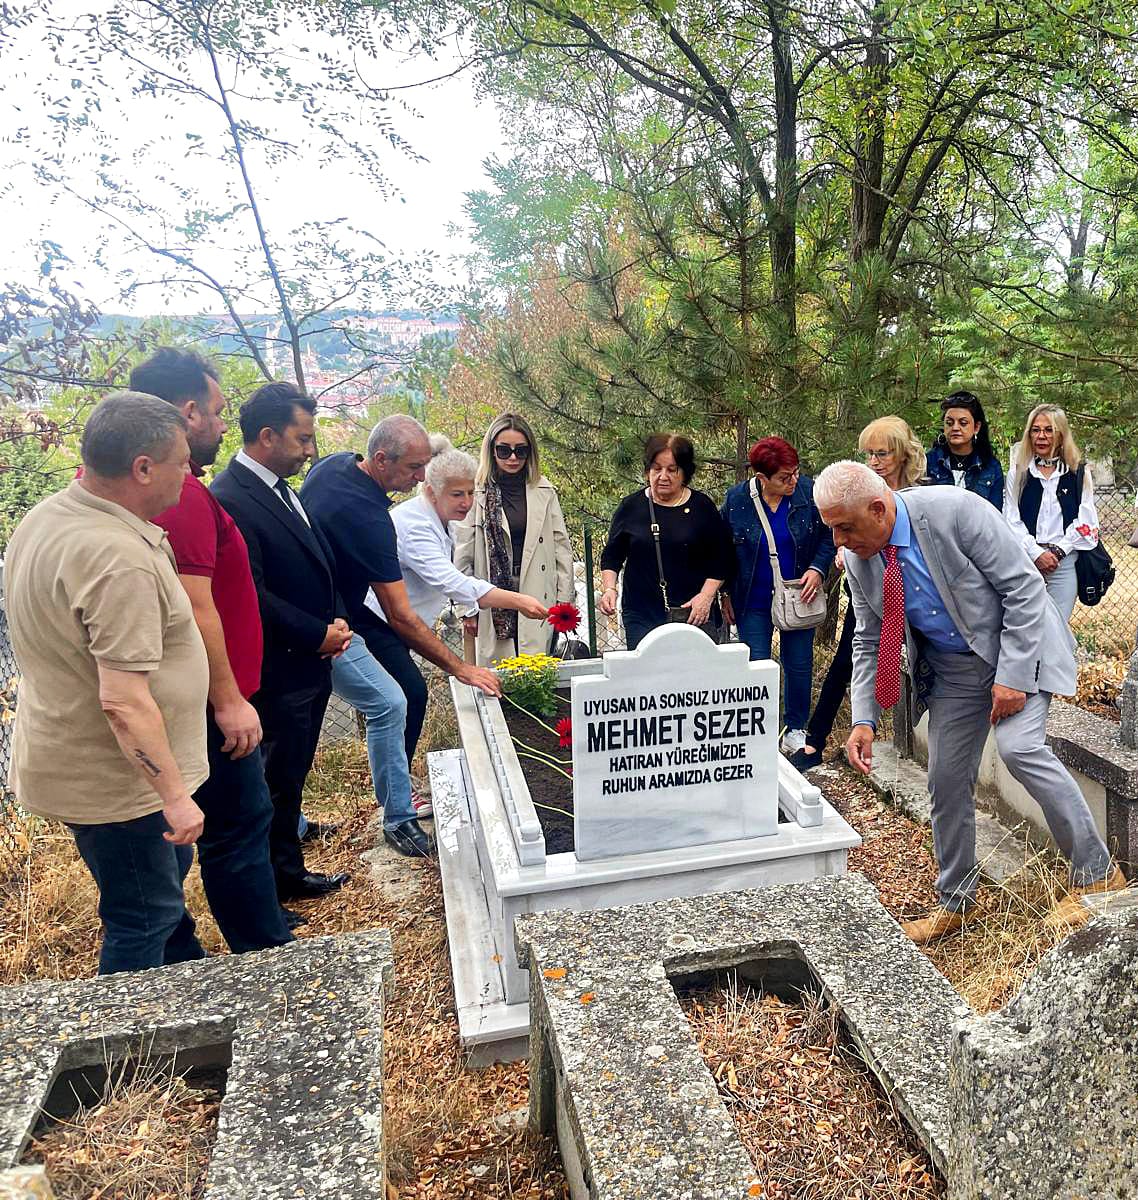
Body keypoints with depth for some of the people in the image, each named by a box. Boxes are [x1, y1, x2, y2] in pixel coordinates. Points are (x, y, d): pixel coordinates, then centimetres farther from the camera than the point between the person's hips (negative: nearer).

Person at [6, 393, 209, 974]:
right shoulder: (119, 559, -32)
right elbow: (124, 701, -32)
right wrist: (175, 796, -25)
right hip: (115, 780, -10)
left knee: (167, 874, 28)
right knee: (142, 923, 10)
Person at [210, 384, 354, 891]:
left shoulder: (282, 488, 8)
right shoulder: (229, 500, -21)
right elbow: (250, 595, -23)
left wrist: (334, 620, 1)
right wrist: (317, 635, -16)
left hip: (309, 664, 8)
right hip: (278, 672, -8)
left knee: (292, 773, 20)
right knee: (278, 779, 9)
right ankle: (284, 876, 26)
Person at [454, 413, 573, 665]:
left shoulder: (544, 490, 8)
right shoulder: (475, 493, -2)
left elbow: (561, 545, 10)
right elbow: (462, 554, 0)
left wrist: (565, 599, 6)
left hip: (538, 601, 2)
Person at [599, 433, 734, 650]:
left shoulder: (703, 507, 4)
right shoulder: (631, 507, 5)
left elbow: (723, 560, 7)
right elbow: (611, 556, 13)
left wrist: (706, 595, -4)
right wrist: (609, 589, -2)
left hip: (696, 615, 0)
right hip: (642, 617, 1)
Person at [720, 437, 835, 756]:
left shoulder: (809, 491, -9)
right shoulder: (736, 500, -10)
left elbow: (828, 536, 2)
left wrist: (817, 569, -14)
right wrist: (725, 595, 3)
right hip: (753, 603, -1)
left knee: (799, 665, 11)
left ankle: (795, 729, 32)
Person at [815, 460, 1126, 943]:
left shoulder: (955, 511, -26)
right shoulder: (857, 559, -9)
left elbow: (1024, 587, -20)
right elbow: (869, 641, 1)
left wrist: (1012, 676, -24)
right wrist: (864, 720, -9)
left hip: (1016, 646, -5)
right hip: (950, 667, 5)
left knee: (1019, 747, -25)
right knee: (946, 781, 5)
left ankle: (1096, 873, -3)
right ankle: (955, 903, 24)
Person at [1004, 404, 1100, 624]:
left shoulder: (1079, 473, 8)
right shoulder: (1018, 473, 7)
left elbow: (1085, 523, 3)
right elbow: (1011, 520, 1)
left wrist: (1058, 550, -8)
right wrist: (1036, 552, -9)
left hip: (1064, 562, 0)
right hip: (1025, 560, 0)